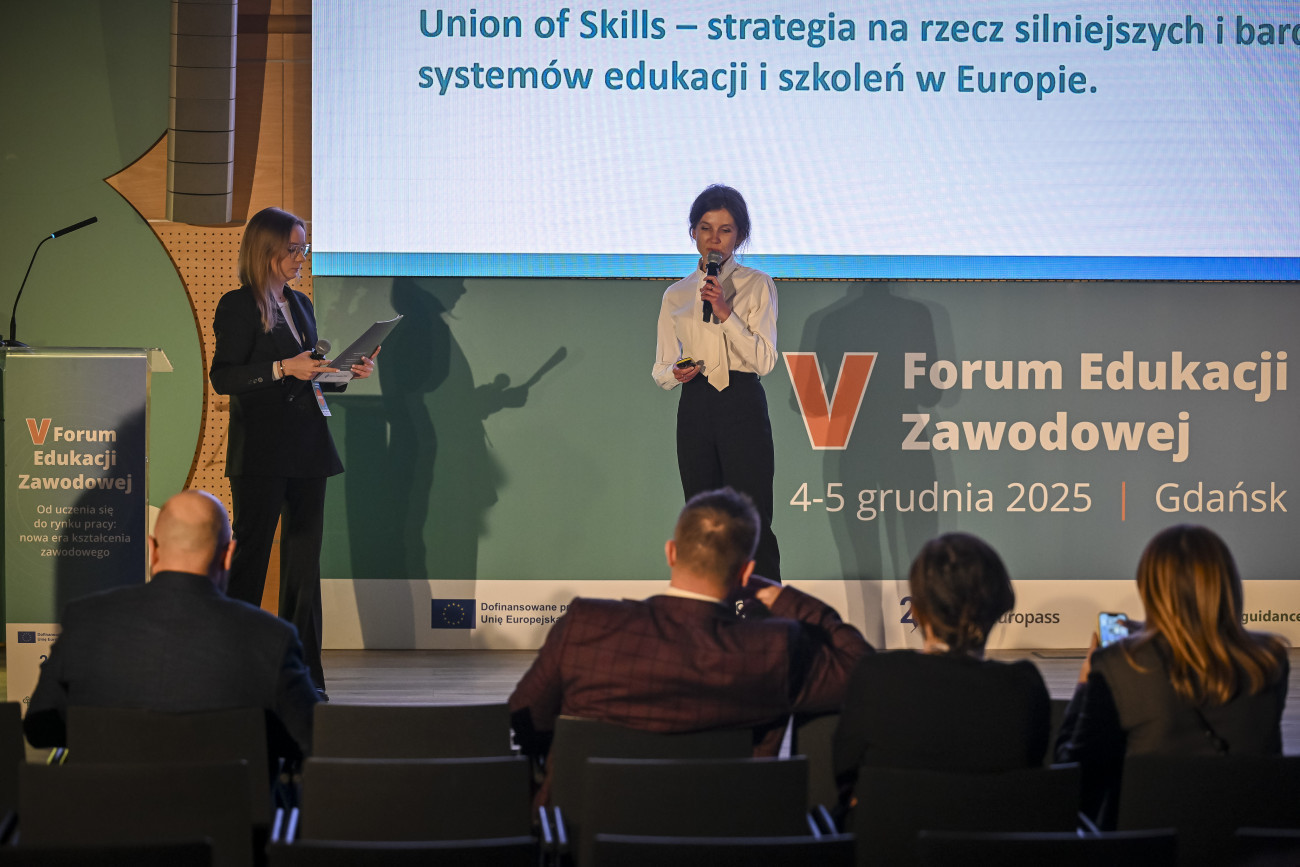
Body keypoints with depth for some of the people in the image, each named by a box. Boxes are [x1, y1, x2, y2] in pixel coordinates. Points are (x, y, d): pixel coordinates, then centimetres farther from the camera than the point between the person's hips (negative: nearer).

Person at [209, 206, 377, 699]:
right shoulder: (239, 307, -5)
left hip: (307, 451, 7)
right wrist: (284, 369, -21)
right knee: (253, 553, -2)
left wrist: (346, 373, 5)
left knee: (304, 559, 6)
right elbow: (223, 378, -13)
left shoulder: (300, 306, 16)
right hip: (260, 451, -7)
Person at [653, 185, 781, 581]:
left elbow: (764, 360, -5)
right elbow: (661, 369, 14)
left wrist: (725, 313, -15)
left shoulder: (756, 285, 4)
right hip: (695, 409, 4)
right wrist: (675, 373, -10)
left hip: (742, 404, -4)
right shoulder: (676, 295, 14)